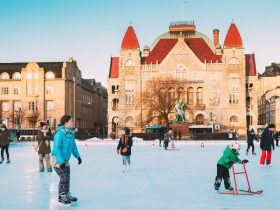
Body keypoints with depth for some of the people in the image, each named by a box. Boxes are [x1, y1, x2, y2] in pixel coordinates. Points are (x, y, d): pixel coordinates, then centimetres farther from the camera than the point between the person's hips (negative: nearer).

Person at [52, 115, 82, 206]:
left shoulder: (71, 133, 0)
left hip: (65, 159, 8)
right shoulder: (60, 133, -24)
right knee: (64, 178, -8)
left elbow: (73, 145, 13)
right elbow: (56, 148, -25)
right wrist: (61, 161, -26)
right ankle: (61, 197, 6)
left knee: (67, 177, 14)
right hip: (58, 159, -8)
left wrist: (77, 156, 12)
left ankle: (67, 194, 28)